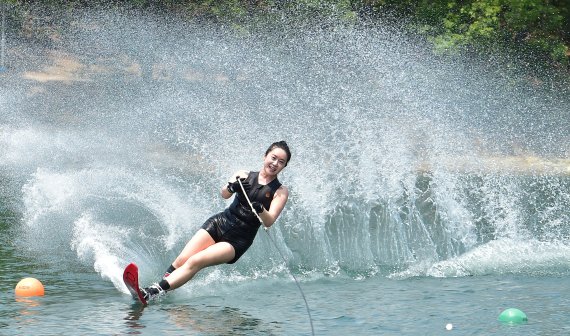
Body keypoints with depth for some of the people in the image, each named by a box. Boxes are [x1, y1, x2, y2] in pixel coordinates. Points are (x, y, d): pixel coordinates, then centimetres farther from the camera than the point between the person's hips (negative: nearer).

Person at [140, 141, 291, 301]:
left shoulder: (280, 192, 2)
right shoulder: (244, 176, 8)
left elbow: (268, 222, -11)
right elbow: (224, 194, -10)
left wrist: (260, 210, -34)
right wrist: (231, 187, -33)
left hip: (238, 239, -4)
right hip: (220, 222, 4)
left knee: (195, 262, -21)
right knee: (181, 260, -16)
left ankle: (153, 292, -31)